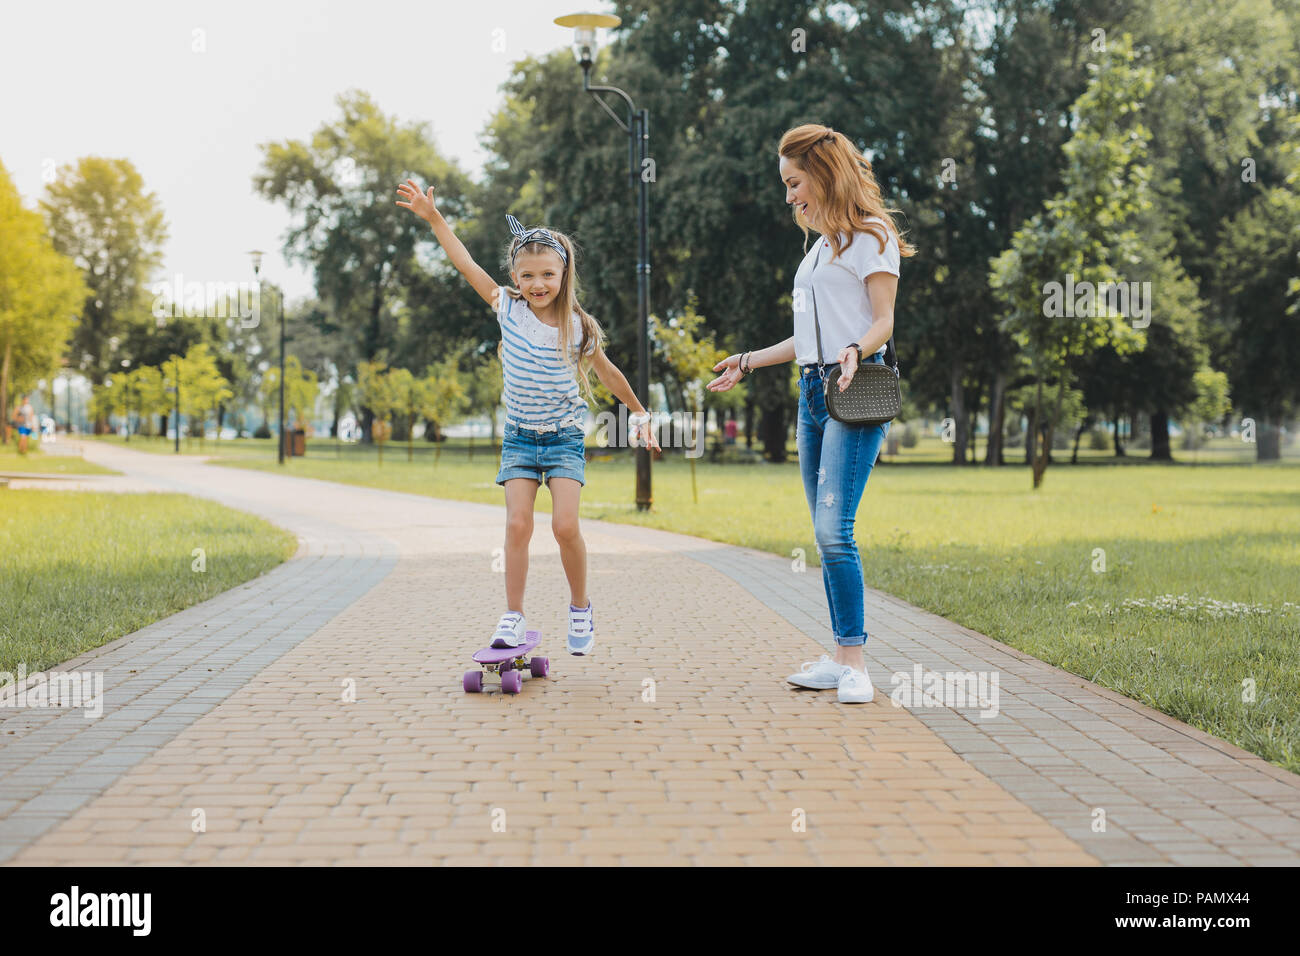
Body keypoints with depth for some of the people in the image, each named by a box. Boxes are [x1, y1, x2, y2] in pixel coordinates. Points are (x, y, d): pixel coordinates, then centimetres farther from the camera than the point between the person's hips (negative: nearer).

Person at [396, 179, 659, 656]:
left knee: (565, 526, -12)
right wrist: (432, 216, -4)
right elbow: (465, 262, -2)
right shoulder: (508, 309, -4)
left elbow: (607, 372, 8)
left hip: (565, 438, -1)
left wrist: (638, 413, 18)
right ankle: (513, 617, 1)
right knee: (517, 524, -9)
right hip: (519, 437, 1)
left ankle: (580, 609, 8)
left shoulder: (578, 326, -6)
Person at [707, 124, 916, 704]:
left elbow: (883, 320, -9)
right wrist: (749, 362, 29)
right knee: (825, 536, 5)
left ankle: (854, 661, -14)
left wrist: (856, 350, -29)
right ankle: (841, 657, 9)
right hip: (812, 393, 9)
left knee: (834, 529, -18)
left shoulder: (870, 236, -1)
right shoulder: (819, 246, 23)